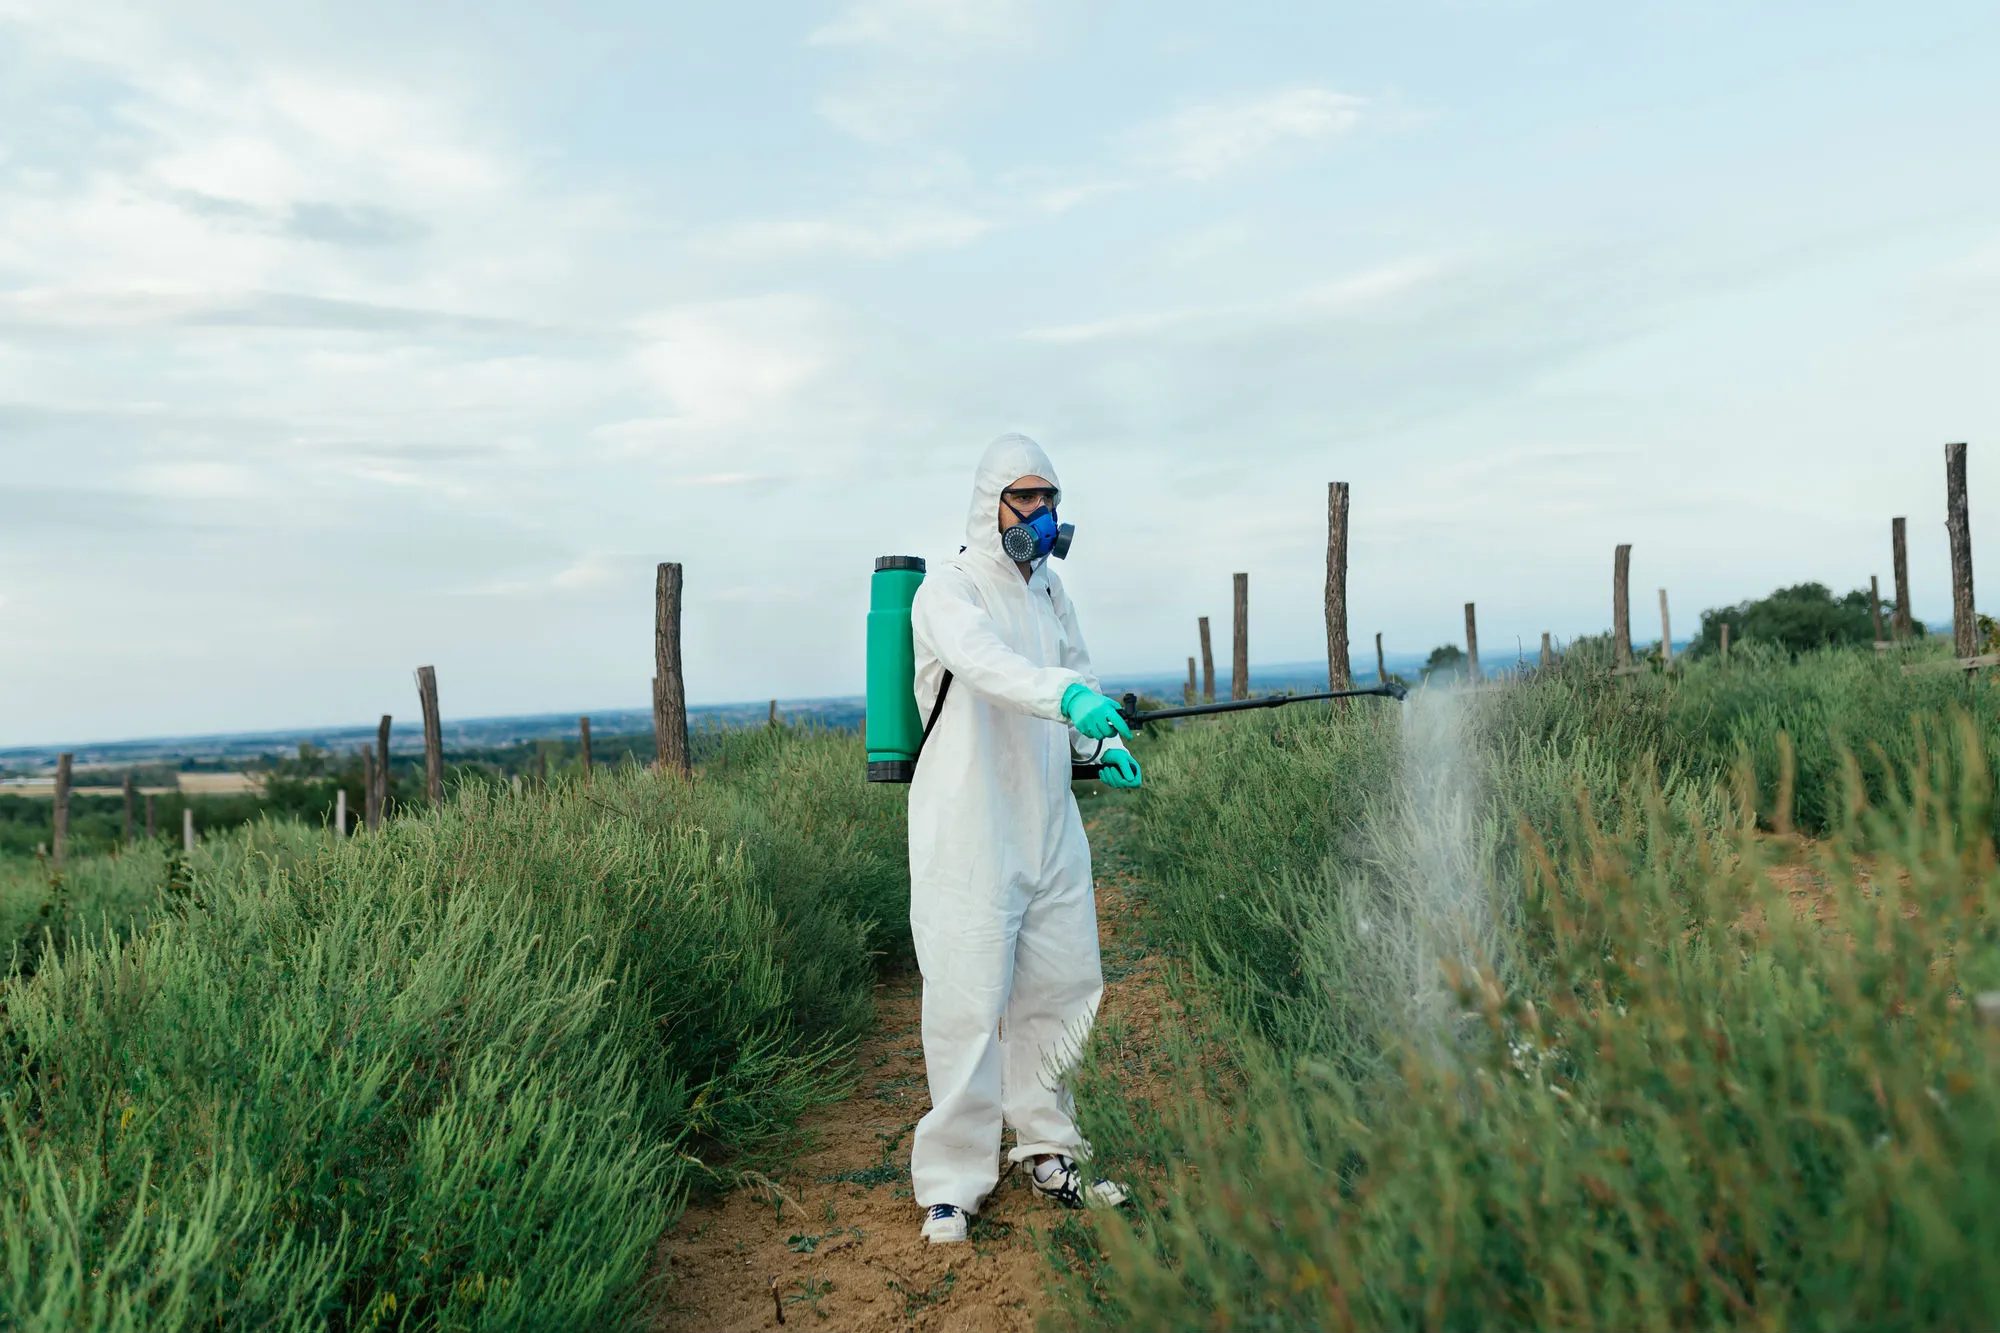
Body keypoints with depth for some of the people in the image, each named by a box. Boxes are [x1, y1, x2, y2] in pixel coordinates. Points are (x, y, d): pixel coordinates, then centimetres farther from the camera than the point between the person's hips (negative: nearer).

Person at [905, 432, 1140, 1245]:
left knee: (1058, 986, 12)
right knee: (969, 1001, -7)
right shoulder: (949, 592, -9)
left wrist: (1104, 745, 2)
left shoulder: (1049, 590, 15)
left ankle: (1046, 1154, 29)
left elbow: (1078, 673, 22)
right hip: (969, 832, -7)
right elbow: (986, 665, -29)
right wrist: (1068, 696, -46)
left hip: (1048, 822, 7)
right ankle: (951, 1184, 6)